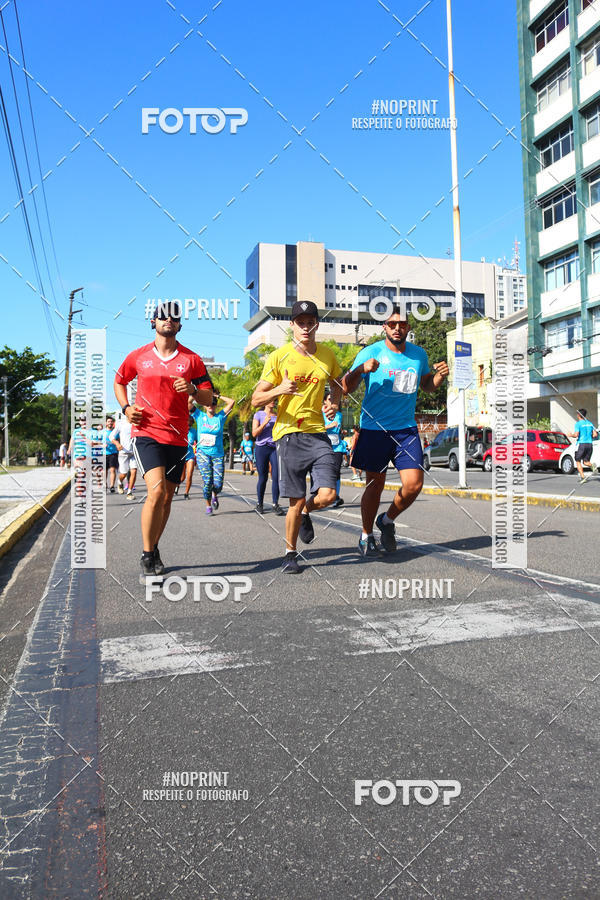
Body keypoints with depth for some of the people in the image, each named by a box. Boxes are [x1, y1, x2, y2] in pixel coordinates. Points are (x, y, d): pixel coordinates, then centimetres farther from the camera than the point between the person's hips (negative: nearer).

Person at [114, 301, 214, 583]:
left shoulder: (191, 359, 7)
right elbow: (119, 382, 22)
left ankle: (153, 550, 29)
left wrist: (192, 390, -13)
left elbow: (208, 397, 8)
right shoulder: (138, 356, 6)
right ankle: (148, 559, -7)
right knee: (156, 491, -19)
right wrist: (126, 408, 4)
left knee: (166, 498, 10)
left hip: (177, 437, 3)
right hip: (146, 433, -2)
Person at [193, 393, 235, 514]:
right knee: (207, 481, -13)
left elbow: (231, 402, 4)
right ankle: (208, 505, 7)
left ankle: (214, 495, 30)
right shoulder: (200, 416, 8)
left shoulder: (220, 417, 8)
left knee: (218, 484, -5)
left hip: (218, 454, 1)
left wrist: (216, 396, 7)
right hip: (202, 453, -1)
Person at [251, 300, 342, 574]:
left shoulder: (328, 355, 9)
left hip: (318, 433, 3)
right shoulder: (278, 357, -2)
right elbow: (256, 399, -1)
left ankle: (306, 513, 27)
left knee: (327, 495, -10)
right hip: (289, 433, -3)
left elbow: (336, 384, 29)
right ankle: (290, 553, 21)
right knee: (296, 500, -1)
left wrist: (334, 403, 7)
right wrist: (279, 390, -21)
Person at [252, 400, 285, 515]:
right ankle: (259, 504, 17)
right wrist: (265, 423, -14)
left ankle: (275, 505, -8)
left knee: (276, 476, -10)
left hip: (275, 448, 2)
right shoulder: (259, 415, 3)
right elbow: (254, 433, -5)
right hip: (262, 448, -2)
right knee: (263, 478, 1)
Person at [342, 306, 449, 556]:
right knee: (375, 484, 3)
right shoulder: (370, 353, -5)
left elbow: (427, 385, 23)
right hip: (374, 429, -3)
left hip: (406, 428, 4)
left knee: (414, 484, -3)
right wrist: (361, 370, -28)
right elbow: (346, 388, -9)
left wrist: (439, 375, 1)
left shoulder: (419, 354, 8)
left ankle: (387, 520, 24)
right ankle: (366, 536, 23)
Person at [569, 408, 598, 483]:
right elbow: (595, 435, 8)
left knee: (578, 461, 8)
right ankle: (592, 465, -20)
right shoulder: (590, 423, 12)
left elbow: (576, 435, -16)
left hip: (581, 444, -5)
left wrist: (571, 435, 5)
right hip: (590, 444, 5)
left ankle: (582, 476, -6)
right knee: (585, 462, 13)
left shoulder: (578, 424, -6)